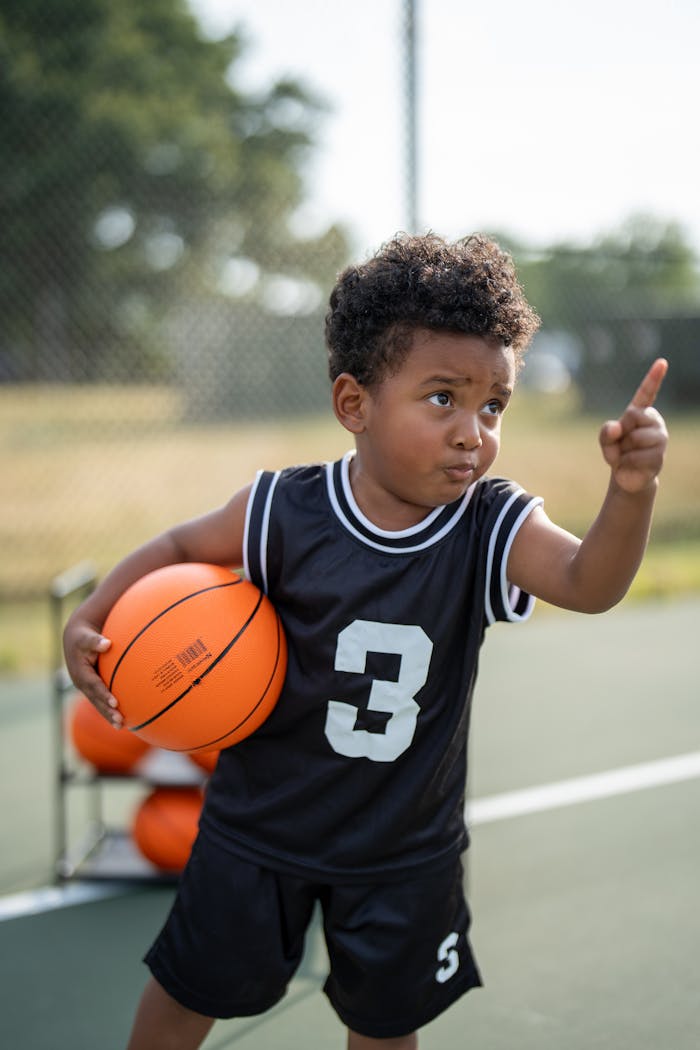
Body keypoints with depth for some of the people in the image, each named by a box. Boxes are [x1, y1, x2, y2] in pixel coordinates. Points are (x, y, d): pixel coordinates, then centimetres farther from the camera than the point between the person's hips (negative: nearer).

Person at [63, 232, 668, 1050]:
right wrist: (90, 617, -16)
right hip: (262, 823, -1)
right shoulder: (287, 514, -21)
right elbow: (182, 546, -3)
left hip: (405, 848, 2)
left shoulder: (492, 529, -18)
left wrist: (632, 491, -53)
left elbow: (589, 583, -34)